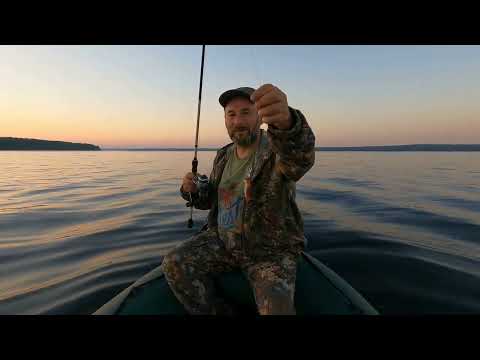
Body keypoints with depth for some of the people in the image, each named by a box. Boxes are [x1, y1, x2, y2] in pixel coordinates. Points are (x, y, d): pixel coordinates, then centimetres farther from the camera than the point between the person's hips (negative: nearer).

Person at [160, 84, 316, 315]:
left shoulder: (276, 150, -15)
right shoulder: (223, 156, 5)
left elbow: (301, 157, -41)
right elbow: (210, 200, 15)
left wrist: (286, 121, -63)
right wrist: (191, 190, -8)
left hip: (271, 251, -4)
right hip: (223, 240, 5)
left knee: (277, 310, -25)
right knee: (174, 265, -12)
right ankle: (217, 311, 9)